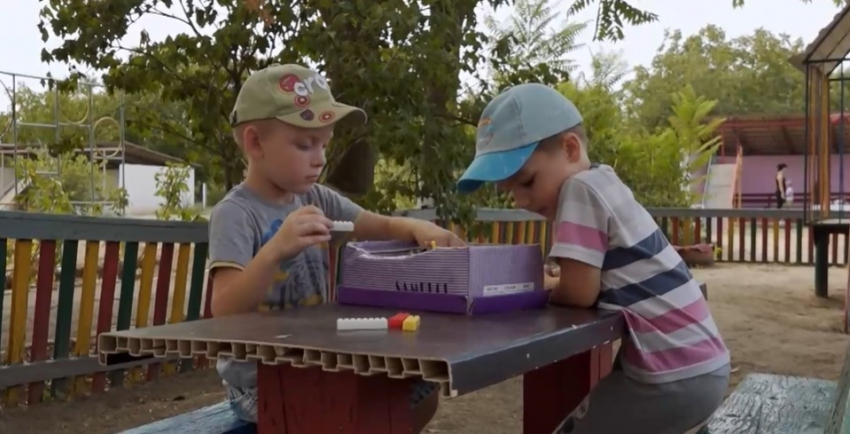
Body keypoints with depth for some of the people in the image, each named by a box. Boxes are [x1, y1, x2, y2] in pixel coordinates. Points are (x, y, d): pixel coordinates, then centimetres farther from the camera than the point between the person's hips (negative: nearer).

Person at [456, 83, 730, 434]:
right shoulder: (601, 183, 11)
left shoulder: (580, 189, -17)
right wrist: (550, 281, 5)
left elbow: (579, 293, -19)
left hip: (676, 377, -10)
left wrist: (542, 288, 0)